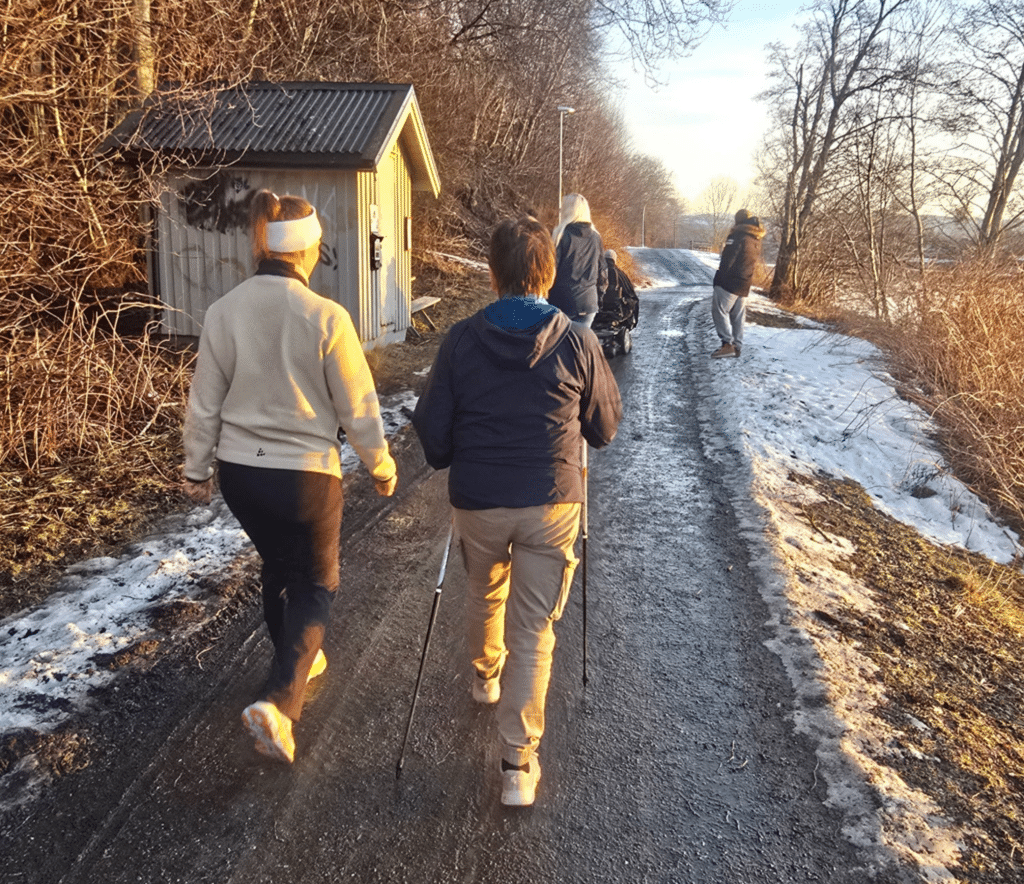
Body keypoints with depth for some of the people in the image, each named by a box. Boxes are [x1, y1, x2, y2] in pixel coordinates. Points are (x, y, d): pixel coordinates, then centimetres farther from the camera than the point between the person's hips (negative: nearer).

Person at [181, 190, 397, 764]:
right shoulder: (326, 317, -18)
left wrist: (199, 469, 16)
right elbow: (358, 407, -11)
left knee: (279, 567, 26)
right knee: (316, 583, 13)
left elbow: (205, 402, 2)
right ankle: (279, 701, -2)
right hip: (304, 473, -4)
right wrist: (382, 466, 5)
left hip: (239, 470, 5)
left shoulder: (224, 312, -6)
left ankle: (298, 661, 47)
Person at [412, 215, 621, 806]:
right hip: (551, 503, -1)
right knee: (534, 631, 7)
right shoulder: (577, 342, -8)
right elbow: (605, 427, 2)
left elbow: (432, 429, -4)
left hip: (478, 500, 1)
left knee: (485, 597, 28)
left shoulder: (462, 341, -8)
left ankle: (486, 675, 53)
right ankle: (519, 761, 8)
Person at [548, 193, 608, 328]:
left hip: (562, 303, -5)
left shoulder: (560, 235, -8)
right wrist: (598, 297, 24)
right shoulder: (595, 237, 9)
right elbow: (603, 271, 15)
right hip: (588, 303, 5)